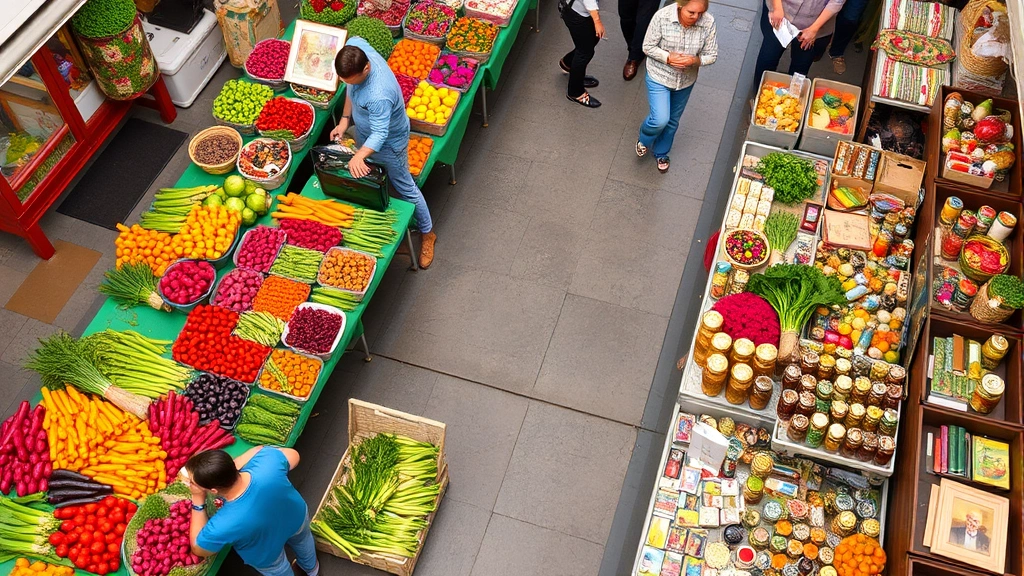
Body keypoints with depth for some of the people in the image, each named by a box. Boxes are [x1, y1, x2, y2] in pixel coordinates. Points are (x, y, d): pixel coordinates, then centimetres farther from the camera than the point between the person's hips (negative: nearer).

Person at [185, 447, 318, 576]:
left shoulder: (222, 526, -44)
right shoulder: (267, 462, -40)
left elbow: (198, 549, -19)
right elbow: (293, 455, -14)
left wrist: (197, 500, -28)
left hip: (268, 556, -4)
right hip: (298, 517, 4)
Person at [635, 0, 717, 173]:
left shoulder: (708, 23, -20)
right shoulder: (662, 16, -26)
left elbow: (712, 55, -10)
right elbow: (648, 47, -15)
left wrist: (695, 60, -31)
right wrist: (667, 58, -31)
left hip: (686, 81, 3)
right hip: (659, 77, -3)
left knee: (672, 121, 20)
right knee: (660, 119, -13)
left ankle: (661, 154, 47)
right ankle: (644, 140, 24)